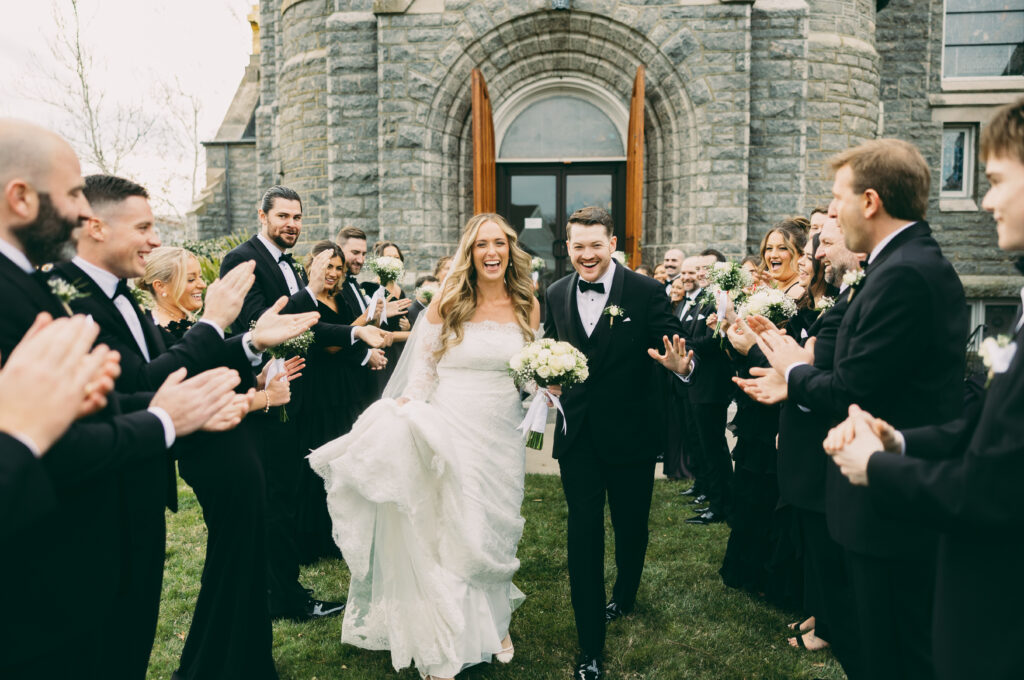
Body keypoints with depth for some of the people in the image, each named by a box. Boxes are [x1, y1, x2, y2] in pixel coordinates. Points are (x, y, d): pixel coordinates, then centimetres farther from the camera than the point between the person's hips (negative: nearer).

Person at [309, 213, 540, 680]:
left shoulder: (527, 306, 3)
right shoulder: (446, 305, -5)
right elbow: (422, 371, -2)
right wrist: (404, 415, -14)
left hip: (501, 438, 3)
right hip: (450, 432, -2)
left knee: (496, 532, 16)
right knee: (447, 532, 3)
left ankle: (495, 622, 41)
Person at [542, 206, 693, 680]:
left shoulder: (646, 292, -10)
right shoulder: (556, 295, 1)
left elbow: (673, 349, -12)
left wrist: (682, 364, -35)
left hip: (631, 432, -1)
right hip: (577, 433, 2)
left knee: (631, 524, 19)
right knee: (584, 533, 2)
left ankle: (624, 598, 49)